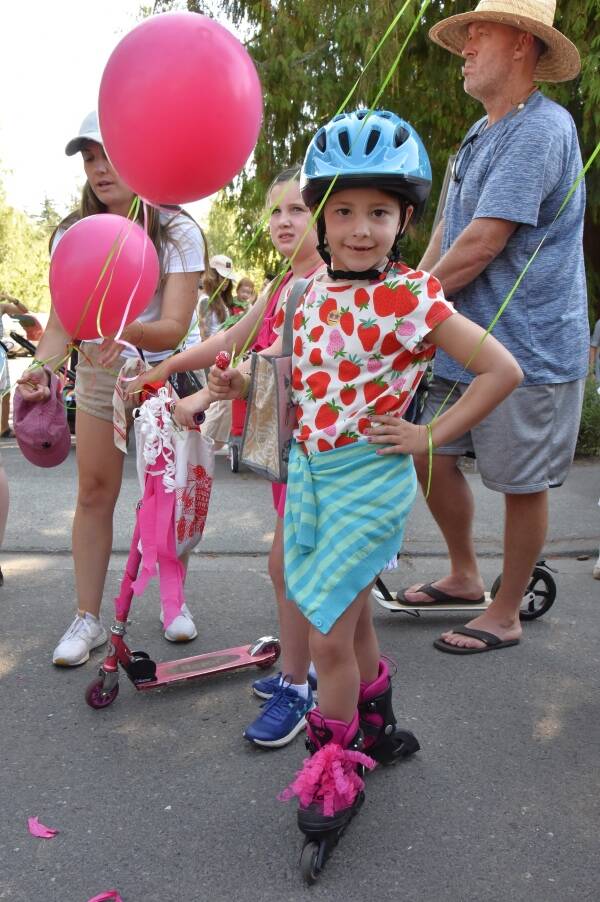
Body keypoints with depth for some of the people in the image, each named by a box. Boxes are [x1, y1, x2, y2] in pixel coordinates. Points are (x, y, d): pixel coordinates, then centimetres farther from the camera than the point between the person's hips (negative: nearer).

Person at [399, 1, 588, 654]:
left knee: (521, 484, 4)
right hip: (465, 341, 9)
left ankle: (505, 614, 22)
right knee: (431, 455, 13)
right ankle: (463, 575, 34)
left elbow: (482, 243, -21)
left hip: (528, 348, -9)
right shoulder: (481, 133, 17)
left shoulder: (540, 129, -15)